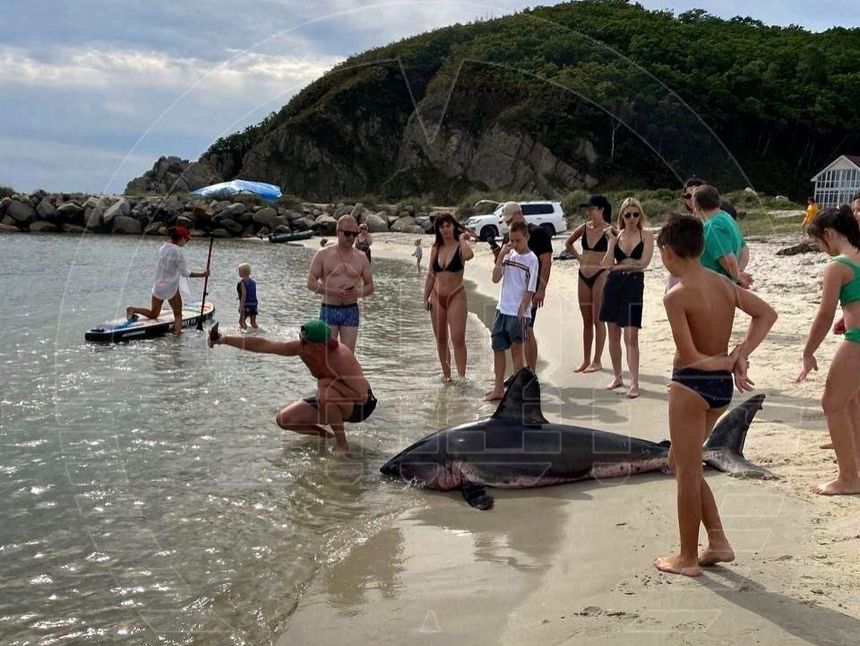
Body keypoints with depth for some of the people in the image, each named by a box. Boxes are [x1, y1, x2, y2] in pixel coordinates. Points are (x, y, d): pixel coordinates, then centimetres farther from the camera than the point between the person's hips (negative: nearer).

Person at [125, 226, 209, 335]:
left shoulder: (162, 248, 5)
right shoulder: (177, 251, -16)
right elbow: (185, 273, -16)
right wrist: (202, 274, -11)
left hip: (158, 287, 6)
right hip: (171, 288, -6)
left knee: (153, 314, 19)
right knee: (178, 315, 8)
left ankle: (133, 309, -1)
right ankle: (177, 334, -7)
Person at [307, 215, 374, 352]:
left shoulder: (361, 258, 7)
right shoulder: (323, 254, 0)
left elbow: (370, 286, 12)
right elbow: (311, 283, -2)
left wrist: (358, 293, -12)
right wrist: (333, 291, -18)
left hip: (351, 311, 2)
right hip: (328, 310, -2)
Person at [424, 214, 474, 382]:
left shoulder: (460, 247, -7)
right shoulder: (436, 249, 7)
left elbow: (469, 255, -33)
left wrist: (462, 239, -16)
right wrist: (426, 297, 11)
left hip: (456, 296, -5)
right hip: (437, 297, 5)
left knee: (458, 339, -13)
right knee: (440, 339, 11)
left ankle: (461, 376, -12)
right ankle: (446, 373, 23)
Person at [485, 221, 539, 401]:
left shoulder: (531, 260, -8)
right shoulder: (509, 255, 8)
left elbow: (530, 290, -10)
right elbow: (496, 278, 1)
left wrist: (521, 311, -15)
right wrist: (501, 256, -7)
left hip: (518, 313, -6)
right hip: (502, 309, 6)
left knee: (516, 348, 0)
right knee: (498, 348, 9)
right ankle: (498, 389, 17)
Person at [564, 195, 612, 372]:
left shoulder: (608, 230, -9)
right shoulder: (584, 228, 7)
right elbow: (568, 243, 23)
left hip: (600, 275, -6)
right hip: (584, 276, 6)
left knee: (597, 320, -1)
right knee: (586, 320, 11)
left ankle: (597, 361, 6)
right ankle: (586, 360, 18)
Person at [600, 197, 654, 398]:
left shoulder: (646, 235, 0)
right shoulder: (616, 235, 7)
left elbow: (643, 262, -11)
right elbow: (607, 264, -3)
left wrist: (619, 264, -5)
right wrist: (611, 242, -9)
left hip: (634, 285, -3)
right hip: (613, 284, 4)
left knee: (631, 337, -8)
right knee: (613, 334, 9)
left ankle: (634, 383, -5)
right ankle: (617, 377, 23)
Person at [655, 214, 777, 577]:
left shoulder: (677, 296, -18)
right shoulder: (723, 284, 5)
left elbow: (689, 357, -22)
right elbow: (767, 314, 11)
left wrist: (726, 360, -5)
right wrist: (739, 356, 1)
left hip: (691, 385, -8)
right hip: (723, 386, 8)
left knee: (688, 472, 6)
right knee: (680, 462, 21)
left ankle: (688, 558, 18)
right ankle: (718, 542, 22)